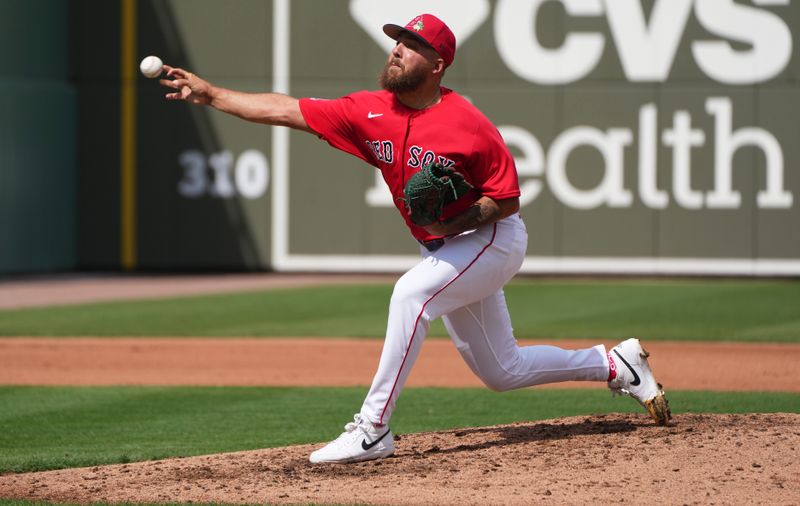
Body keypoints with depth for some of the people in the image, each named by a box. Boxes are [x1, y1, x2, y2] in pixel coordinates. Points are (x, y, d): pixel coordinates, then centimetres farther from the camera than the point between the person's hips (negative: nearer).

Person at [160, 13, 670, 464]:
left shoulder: (467, 124, -22)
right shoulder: (370, 113, -6)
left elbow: (507, 199, -15)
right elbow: (285, 110, -7)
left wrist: (461, 219, -32)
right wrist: (210, 93, -13)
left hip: (493, 240, -7)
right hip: (446, 252, 7)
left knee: (412, 292, -31)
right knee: (502, 371, 14)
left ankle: (373, 428, -28)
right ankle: (616, 364, 33)